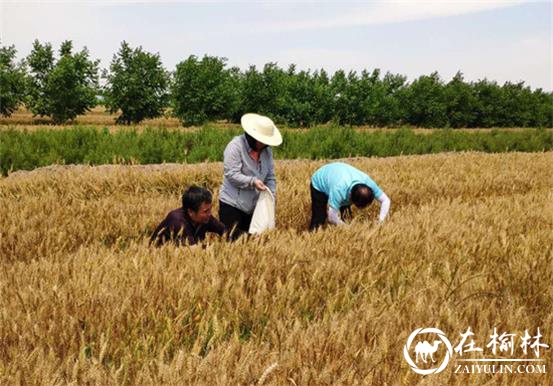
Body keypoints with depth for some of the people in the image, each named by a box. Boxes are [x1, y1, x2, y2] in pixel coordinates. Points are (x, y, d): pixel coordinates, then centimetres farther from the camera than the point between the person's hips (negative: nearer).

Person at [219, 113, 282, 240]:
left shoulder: (266, 150, 7)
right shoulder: (235, 146, -12)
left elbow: (270, 177, 8)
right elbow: (231, 174, -19)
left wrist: (272, 196, -7)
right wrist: (252, 182, -28)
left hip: (254, 206, 6)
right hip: (232, 204, -6)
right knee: (232, 239, -7)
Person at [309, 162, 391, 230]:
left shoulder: (368, 182, -33)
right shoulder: (339, 189, -47)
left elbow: (386, 200, -24)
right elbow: (332, 218, -44)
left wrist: (380, 221, -36)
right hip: (320, 184, -5)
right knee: (319, 221, -11)